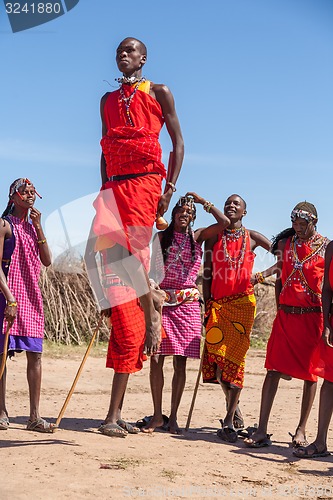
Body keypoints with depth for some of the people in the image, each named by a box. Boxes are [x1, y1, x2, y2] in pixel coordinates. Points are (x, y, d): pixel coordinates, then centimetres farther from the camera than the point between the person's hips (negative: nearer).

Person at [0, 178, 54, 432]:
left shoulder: (33, 226, 17)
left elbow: (47, 261, 8)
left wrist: (38, 228, 0)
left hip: (32, 296, 6)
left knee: (35, 354, 2)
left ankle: (35, 416, 4)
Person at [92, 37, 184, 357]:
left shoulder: (158, 92, 8)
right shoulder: (108, 100, 22)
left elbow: (178, 144, 4)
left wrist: (169, 188, -6)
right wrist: (104, 189, 13)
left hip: (145, 180, -5)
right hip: (114, 183, 5)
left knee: (131, 249, -16)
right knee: (111, 251, -9)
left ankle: (150, 312, 2)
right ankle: (151, 299, 13)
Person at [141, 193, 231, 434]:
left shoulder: (197, 236, 7)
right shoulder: (162, 236, 8)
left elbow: (225, 222, -7)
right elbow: (154, 269, 9)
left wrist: (203, 201, 2)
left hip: (187, 304, 0)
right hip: (162, 301, 0)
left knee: (180, 362, 1)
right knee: (156, 359, -5)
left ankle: (173, 417, 9)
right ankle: (157, 415, 6)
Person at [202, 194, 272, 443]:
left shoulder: (252, 237, 9)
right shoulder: (214, 238, 12)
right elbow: (207, 275, 10)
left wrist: (263, 275, 0)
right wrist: (207, 306, 2)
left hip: (243, 303, -2)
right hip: (218, 303, 2)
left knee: (235, 357, -8)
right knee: (216, 355, -4)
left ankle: (229, 421, -6)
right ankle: (234, 408, 19)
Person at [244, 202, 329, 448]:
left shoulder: (326, 247, 0)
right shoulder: (285, 243, 10)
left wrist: (326, 320, -7)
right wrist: (280, 308, 9)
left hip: (313, 316, -2)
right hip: (286, 315, 2)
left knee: (310, 372, 4)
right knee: (274, 369, -4)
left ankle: (301, 430, 15)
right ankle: (262, 431, -5)